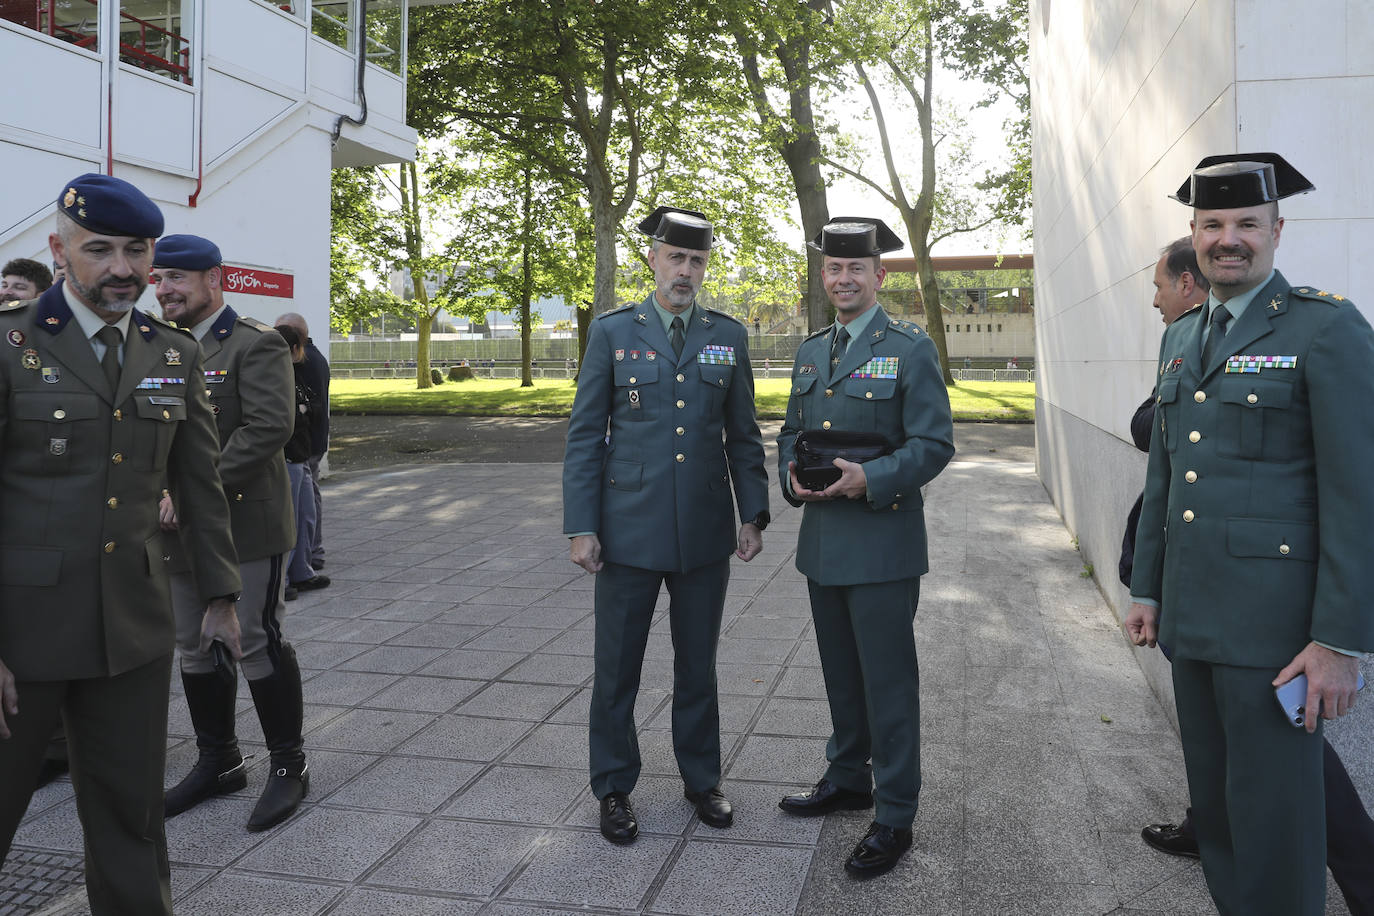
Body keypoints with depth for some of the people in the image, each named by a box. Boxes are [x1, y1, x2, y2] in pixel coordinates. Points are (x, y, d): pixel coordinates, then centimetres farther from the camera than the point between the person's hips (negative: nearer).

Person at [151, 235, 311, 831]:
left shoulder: (256, 345, -8)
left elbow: (269, 427, -20)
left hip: (246, 525, -7)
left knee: (258, 645, -1)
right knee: (196, 649, 14)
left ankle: (288, 766, 14)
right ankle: (218, 763, 30)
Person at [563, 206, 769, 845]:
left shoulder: (728, 336, 6)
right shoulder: (611, 332, 0)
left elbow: (743, 435, 10)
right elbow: (585, 434, -1)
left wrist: (753, 515, 3)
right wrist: (580, 527, -6)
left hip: (704, 533, 2)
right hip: (629, 530, -1)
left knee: (698, 666, 14)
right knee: (616, 668, 7)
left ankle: (701, 780, 32)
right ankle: (614, 790, 25)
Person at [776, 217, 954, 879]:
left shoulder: (910, 349, -6)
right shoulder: (810, 351, 13)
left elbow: (933, 444, -11)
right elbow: (790, 432, 18)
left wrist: (870, 479, -24)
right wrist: (791, 474, -3)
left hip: (883, 544, -6)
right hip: (822, 542, 6)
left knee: (888, 681, 1)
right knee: (840, 673, 19)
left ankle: (894, 817, 14)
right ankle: (847, 779, 37)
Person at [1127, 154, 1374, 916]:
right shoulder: (1180, 338, 13)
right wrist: (1146, 587, 14)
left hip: (1275, 622, -6)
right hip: (1191, 615, 7)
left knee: (1271, 815, 2)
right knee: (1213, 801, 17)